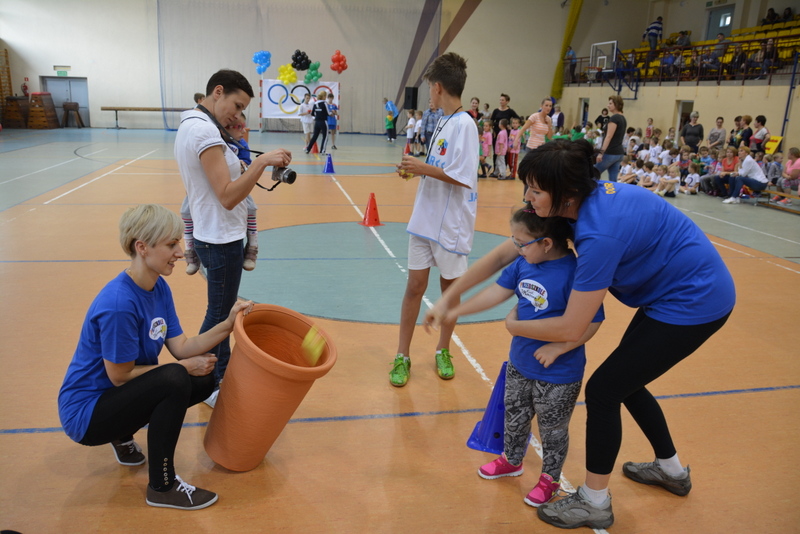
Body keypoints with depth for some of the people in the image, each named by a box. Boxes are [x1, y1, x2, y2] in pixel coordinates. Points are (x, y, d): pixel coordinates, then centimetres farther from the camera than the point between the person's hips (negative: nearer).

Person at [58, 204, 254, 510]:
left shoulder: (158, 287, -3)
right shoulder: (119, 304, -30)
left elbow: (180, 347, -5)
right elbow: (120, 376, -22)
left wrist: (227, 325, -18)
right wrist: (185, 366, -15)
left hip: (116, 396, 9)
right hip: (85, 414, -8)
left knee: (204, 380, -2)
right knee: (175, 380, -29)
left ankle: (123, 436, 14)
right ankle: (162, 487, -11)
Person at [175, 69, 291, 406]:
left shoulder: (191, 125, 11)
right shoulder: (204, 130, -21)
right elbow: (228, 196, -26)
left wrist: (256, 172, 7)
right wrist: (262, 161, -27)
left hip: (215, 235, 10)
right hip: (222, 239, -10)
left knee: (221, 312, 20)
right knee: (218, 315, 5)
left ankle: (221, 374, 35)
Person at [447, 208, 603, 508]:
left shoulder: (574, 273, -28)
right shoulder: (524, 263, -6)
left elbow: (592, 322, -24)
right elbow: (498, 291, 3)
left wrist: (557, 348, -26)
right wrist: (457, 311, 4)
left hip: (558, 375, -7)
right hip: (519, 364, 7)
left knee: (552, 430, 16)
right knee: (514, 417, 26)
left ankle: (550, 478, 40)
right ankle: (512, 460, 51)